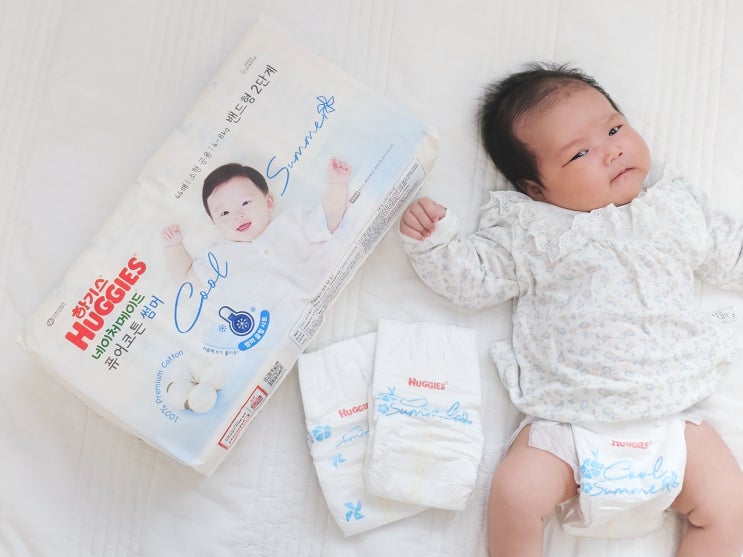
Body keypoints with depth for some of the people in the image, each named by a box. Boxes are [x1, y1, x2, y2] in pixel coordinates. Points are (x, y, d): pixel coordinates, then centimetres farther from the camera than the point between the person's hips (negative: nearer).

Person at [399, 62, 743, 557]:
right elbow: (473, 278, 1)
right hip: (567, 421, -2)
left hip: (672, 415, 3)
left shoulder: (679, 206, 10)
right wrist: (431, 239, -12)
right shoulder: (529, 232, 2)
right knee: (514, 494, -19)